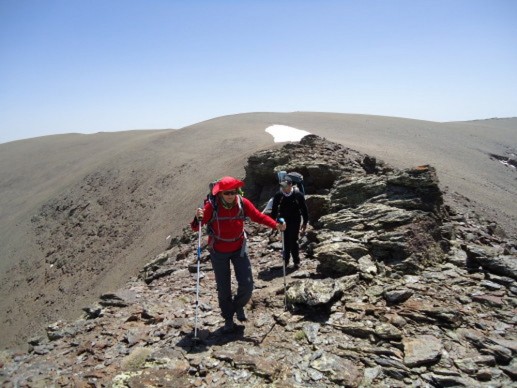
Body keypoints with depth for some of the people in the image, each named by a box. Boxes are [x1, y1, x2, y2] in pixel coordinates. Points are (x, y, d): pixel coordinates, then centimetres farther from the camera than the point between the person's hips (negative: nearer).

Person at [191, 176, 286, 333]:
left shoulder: (243, 203, -17)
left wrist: (275, 225, -24)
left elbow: (258, 216, -8)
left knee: (247, 284, -1)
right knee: (223, 288, 8)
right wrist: (198, 219, -45)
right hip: (218, 252, -1)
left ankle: (239, 305, 32)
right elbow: (196, 228, -22)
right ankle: (228, 319, 30)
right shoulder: (212, 206, -23)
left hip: (239, 248, 2)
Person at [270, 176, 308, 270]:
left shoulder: (298, 195, -12)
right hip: (283, 221, 2)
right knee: (285, 241, 9)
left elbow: (304, 209, -3)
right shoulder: (278, 195, -6)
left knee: (293, 241, -3)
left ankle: (296, 261, 12)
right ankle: (286, 260, 23)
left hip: (295, 221, -2)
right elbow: (274, 210, 5)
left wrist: (305, 222, -1)